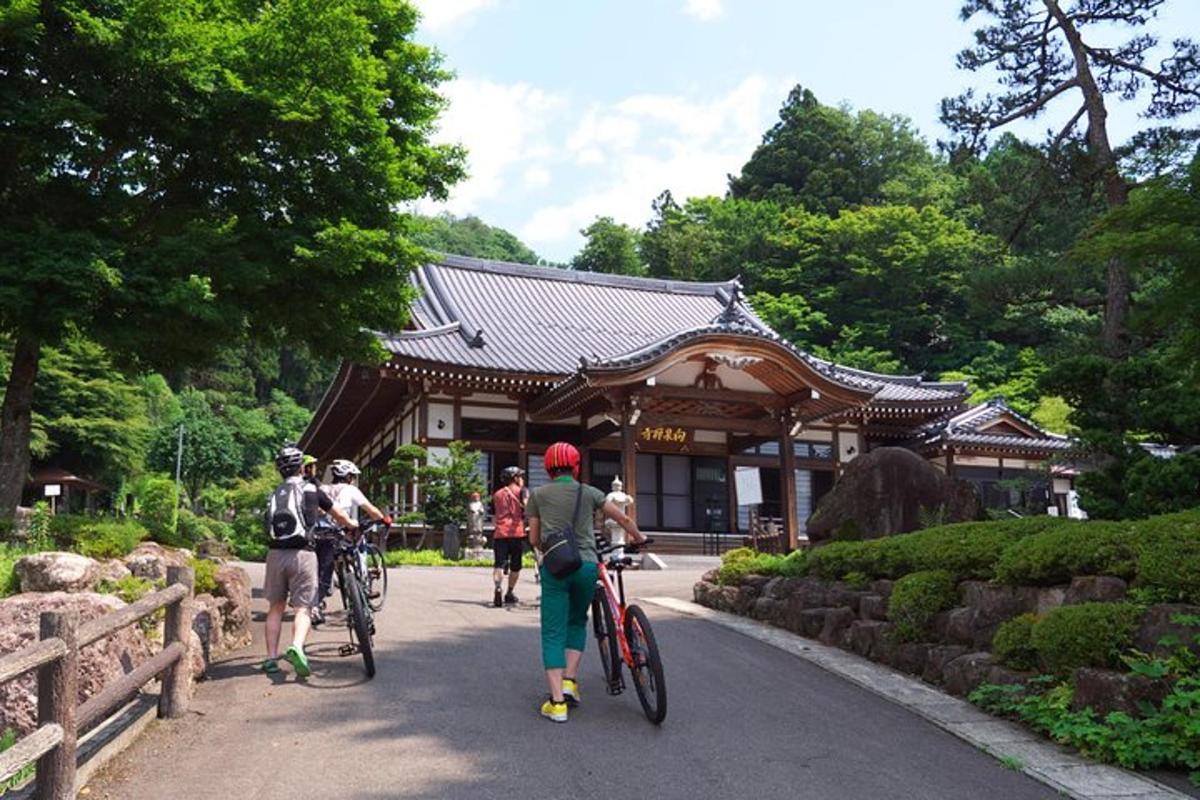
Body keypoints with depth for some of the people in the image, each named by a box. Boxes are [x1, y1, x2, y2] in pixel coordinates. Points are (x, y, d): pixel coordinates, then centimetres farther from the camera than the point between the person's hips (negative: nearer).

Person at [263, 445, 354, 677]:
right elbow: (338, 516, 19)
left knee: (275, 607, 14)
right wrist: (352, 526, 42)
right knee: (302, 608, -4)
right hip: (302, 553, -4)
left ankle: (271, 658, 12)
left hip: (276, 553, 4)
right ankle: (296, 648, -27)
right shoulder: (312, 490, 7)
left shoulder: (274, 495, 18)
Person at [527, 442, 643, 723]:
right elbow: (623, 519, 16)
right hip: (586, 565, 1)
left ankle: (557, 701, -4)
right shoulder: (589, 492, 9)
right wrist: (638, 538, 35)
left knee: (553, 633, 3)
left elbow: (534, 539, 10)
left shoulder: (538, 494, 8)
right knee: (577, 622, 23)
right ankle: (570, 680, 12)